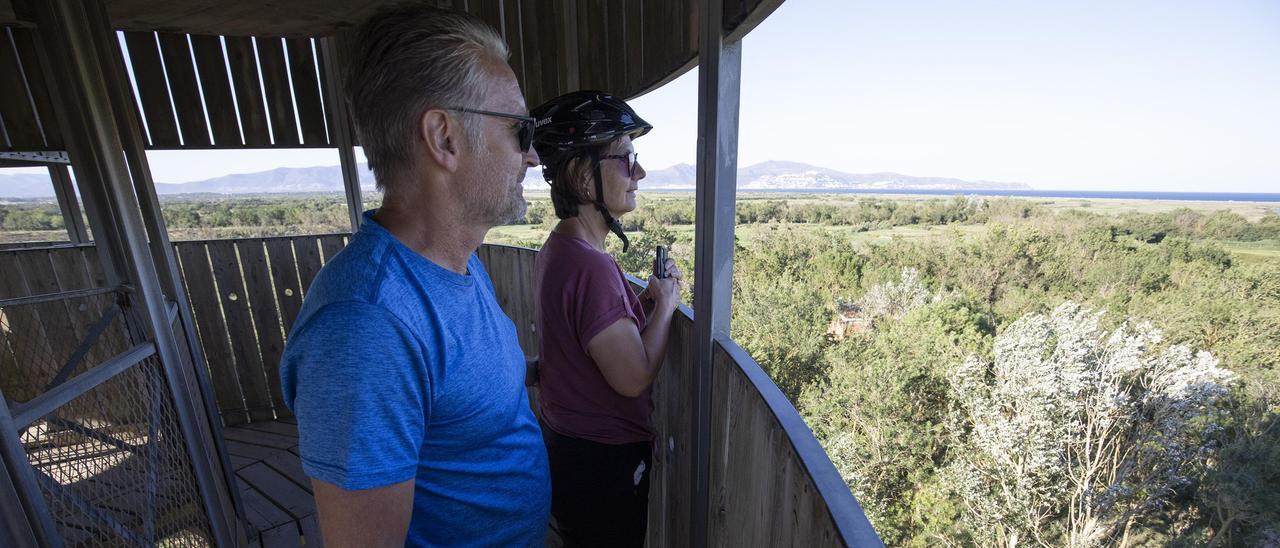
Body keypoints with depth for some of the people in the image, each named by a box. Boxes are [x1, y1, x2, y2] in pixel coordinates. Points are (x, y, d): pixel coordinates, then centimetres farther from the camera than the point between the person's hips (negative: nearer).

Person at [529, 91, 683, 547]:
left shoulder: (557, 249, 1)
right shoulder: (590, 266, -30)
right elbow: (634, 376, -26)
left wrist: (646, 300, -1)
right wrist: (665, 304, -14)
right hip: (603, 460, -8)